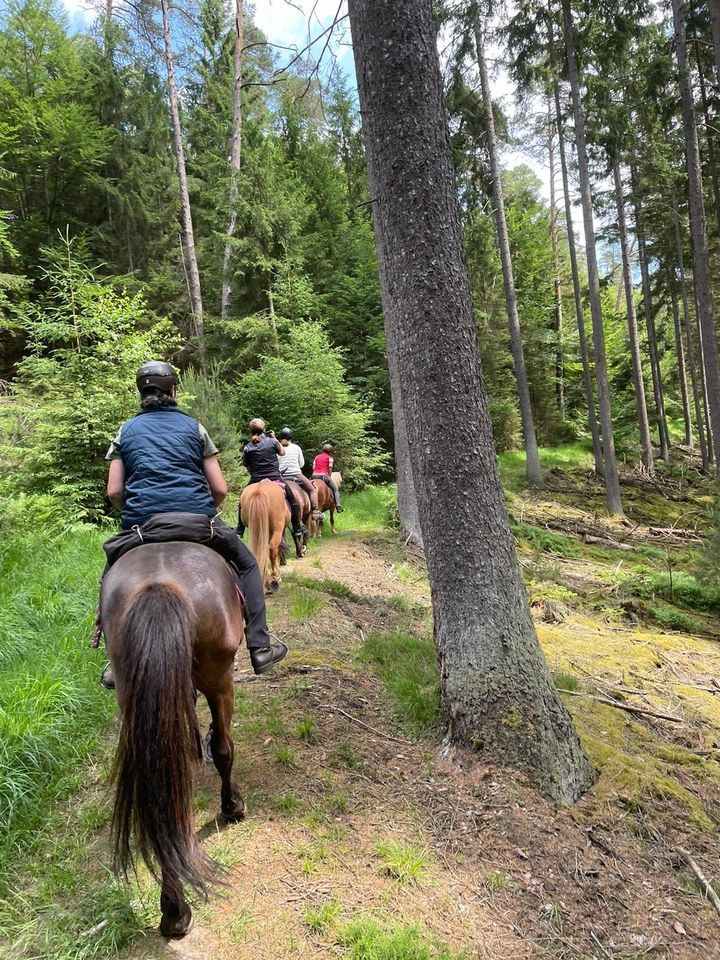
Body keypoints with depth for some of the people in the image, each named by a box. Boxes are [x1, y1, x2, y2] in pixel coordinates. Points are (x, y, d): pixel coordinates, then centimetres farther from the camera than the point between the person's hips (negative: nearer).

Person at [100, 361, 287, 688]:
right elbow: (220, 489, 3)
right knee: (247, 564, 21)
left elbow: (114, 492, 3)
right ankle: (260, 647, 17)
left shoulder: (125, 432, 12)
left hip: (140, 524, 2)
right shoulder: (193, 427, 9)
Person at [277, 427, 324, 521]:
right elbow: (302, 464, 4)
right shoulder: (296, 447, -1)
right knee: (313, 490, 14)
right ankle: (315, 512, 2)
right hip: (297, 475, -1)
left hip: (282, 477, 1)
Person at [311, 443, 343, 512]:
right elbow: (330, 469, 3)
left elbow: (313, 468, 12)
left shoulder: (317, 457, 19)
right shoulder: (330, 458, 7)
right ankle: (338, 506, -5)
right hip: (324, 475, -4)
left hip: (314, 475, 4)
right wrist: (329, 477, 16)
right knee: (335, 490, 7)